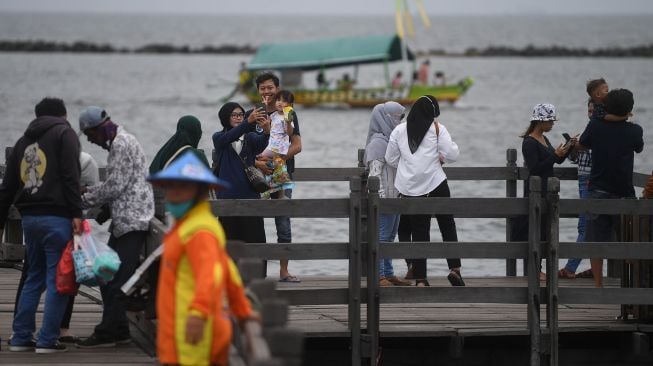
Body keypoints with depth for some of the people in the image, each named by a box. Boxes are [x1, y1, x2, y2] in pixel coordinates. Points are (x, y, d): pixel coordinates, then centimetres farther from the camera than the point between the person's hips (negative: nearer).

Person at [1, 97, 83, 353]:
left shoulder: (24, 141, 19)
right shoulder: (64, 134, 1)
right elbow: (71, 176, -13)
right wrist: (76, 213, -16)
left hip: (29, 217, 7)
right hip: (56, 217, -6)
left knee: (34, 278, 16)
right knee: (57, 279, -3)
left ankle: (21, 338, 12)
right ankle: (47, 340, -7)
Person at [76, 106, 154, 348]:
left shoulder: (123, 143, -12)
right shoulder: (117, 143, 21)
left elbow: (114, 187, -16)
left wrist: (84, 200, -5)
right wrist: (89, 192, 13)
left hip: (132, 221, -11)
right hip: (123, 221, 11)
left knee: (117, 280, -11)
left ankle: (107, 333, -11)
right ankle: (118, 330, 14)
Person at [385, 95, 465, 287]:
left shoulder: (399, 131, 7)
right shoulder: (437, 129, -2)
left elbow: (391, 159, 11)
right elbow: (452, 154, -6)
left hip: (409, 188, 3)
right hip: (435, 184, -3)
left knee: (418, 232, 6)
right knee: (447, 226, 10)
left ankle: (420, 278, 2)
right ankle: (454, 269, -2)